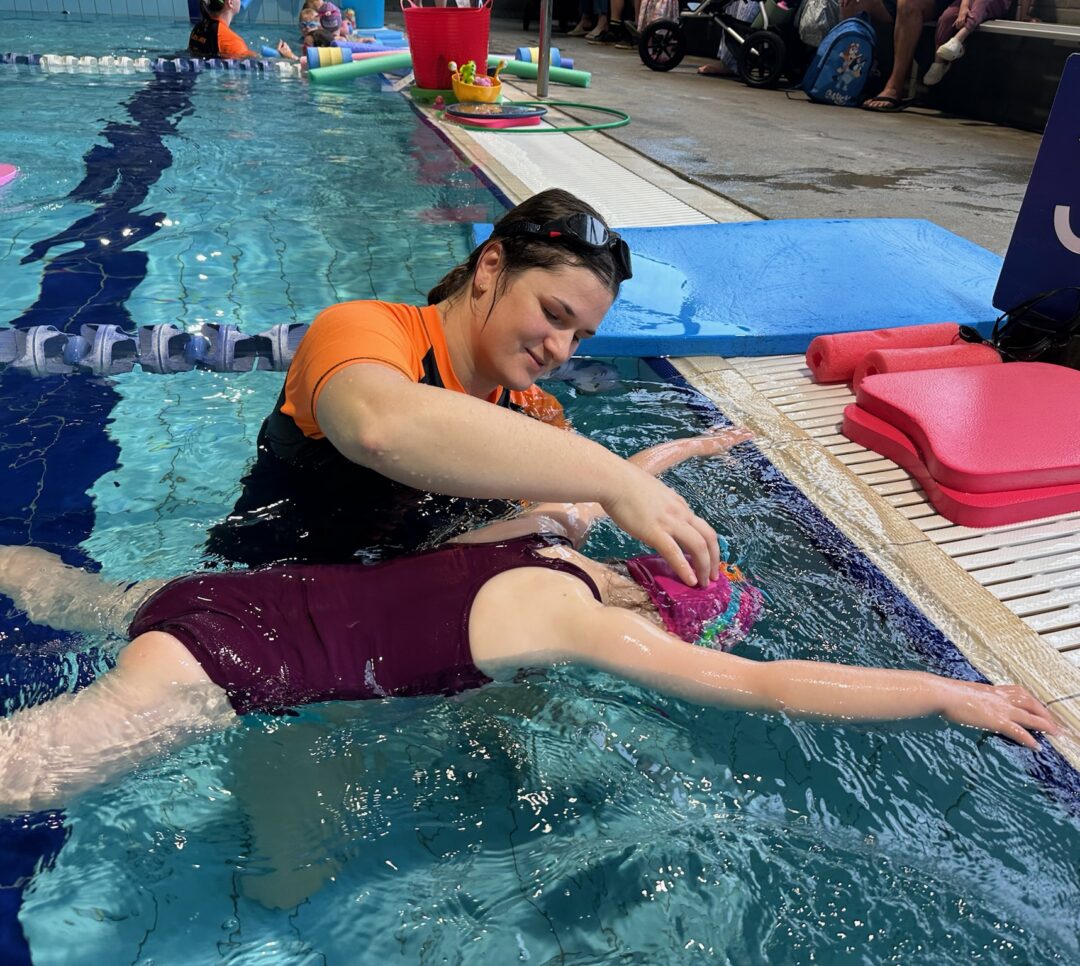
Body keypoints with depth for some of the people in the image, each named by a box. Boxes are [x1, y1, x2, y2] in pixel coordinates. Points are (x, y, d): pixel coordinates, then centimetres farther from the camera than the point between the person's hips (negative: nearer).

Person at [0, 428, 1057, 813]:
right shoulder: (593, 622, -18)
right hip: (227, 662, -8)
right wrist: (955, 693, -8)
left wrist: (691, 446, 40)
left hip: (237, 591, 8)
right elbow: (772, 686, -18)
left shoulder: (552, 531, 4)